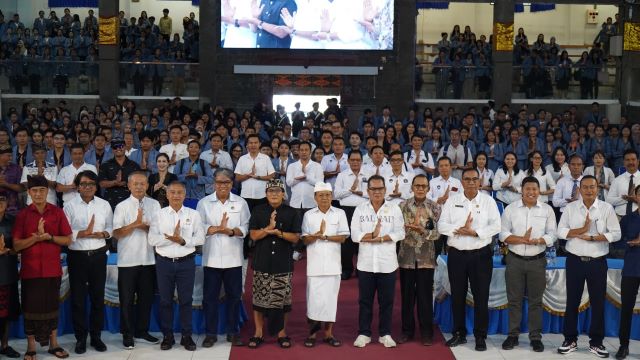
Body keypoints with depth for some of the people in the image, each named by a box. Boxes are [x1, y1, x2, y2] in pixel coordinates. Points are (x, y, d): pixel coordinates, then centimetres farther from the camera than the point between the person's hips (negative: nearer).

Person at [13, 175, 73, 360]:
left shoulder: (58, 212, 1)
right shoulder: (22, 215, -2)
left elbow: (68, 240, 0)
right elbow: (16, 245, -6)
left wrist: (49, 236, -15)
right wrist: (37, 237, -19)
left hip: (52, 269, 1)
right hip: (30, 270, -1)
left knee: (52, 306, 11)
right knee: (31, 307, 6)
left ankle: (54, 344, 22)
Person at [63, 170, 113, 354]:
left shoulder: (104, 205, 6)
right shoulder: (70, 206, -2)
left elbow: (110, 227, 10)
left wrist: (103, 234, -10)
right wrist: (83, 233, -19)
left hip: (98, 255, 2)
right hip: (77, 256, -2)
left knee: (98, 297, 8)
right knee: (78, 298, 4)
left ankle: (96, 336, 20)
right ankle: (80, 338, 15)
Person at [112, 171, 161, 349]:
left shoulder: (154, 205, 5)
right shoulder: (122, 207, -2)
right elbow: (117, 233, -8)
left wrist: (143, 225, -15)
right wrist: (136, 224, -18)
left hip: (149, 259, 2)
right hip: (128, 260, -2)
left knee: (146, 297, 10)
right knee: (127, 299, 5)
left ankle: (142, 331, 25)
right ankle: (127, 334, 16)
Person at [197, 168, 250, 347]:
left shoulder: (241, 203, 4)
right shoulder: (204, 203, 2)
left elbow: (245, 228, -2)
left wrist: (232, 231, -20)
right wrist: (219, 228, -17)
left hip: (233, 258, 1)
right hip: (211, 258, 0)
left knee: (234, 296, 8)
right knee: (210, 296, 5)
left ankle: (233, 332, 20)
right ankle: (211, 333, 16)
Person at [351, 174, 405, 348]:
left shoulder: (394, 209, 3)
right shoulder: (360, 209, 4)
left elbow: (400, 233, -6)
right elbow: (354, 235, -4)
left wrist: (380, 238, -16)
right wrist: (373, 235, -16)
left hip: (387, 263, 0)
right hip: (366, 263, 0)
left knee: (387, 300, 6)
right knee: (365, 300, 7)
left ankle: (385, 334, 18)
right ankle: (364, 333, 17)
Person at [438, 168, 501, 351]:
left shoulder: (488, 201, 1)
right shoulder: (452, 201, 4)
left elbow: (496, 226, -7)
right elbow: (442, 225, -2)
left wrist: (474, 232, -17)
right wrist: (460, 229, -17)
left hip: (481, 255, -1)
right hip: (456, 254, 2)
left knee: (481, 296, 2)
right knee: (457, 295, 9)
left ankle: (480, 336, 12)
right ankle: (459, 333, 21)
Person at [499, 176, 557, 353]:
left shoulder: (547, 210, 2)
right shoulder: (511, 208, 0)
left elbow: (551, 235, -2)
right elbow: (503, 234, -4)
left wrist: (537, 241, -20)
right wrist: (522, 240, -18)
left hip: (537, 261, 0)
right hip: (515, 260, 0)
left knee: (536, 301, 7)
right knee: (514, 300, 7)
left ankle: (536, 337, 15)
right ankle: (513, 335, 16)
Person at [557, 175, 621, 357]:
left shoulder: (607, 208, -1)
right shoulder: (570, 208, 2)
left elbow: (616, 233, -5)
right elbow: (560, 231, -2)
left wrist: (592, 237, -15)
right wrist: (582, 230, -16)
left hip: (598, 262, 0)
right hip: (575, 260, 1)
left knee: (598, 302, 6)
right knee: (572, 301, 7)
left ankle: (596, 342, 17)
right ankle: (570, 340, 17)